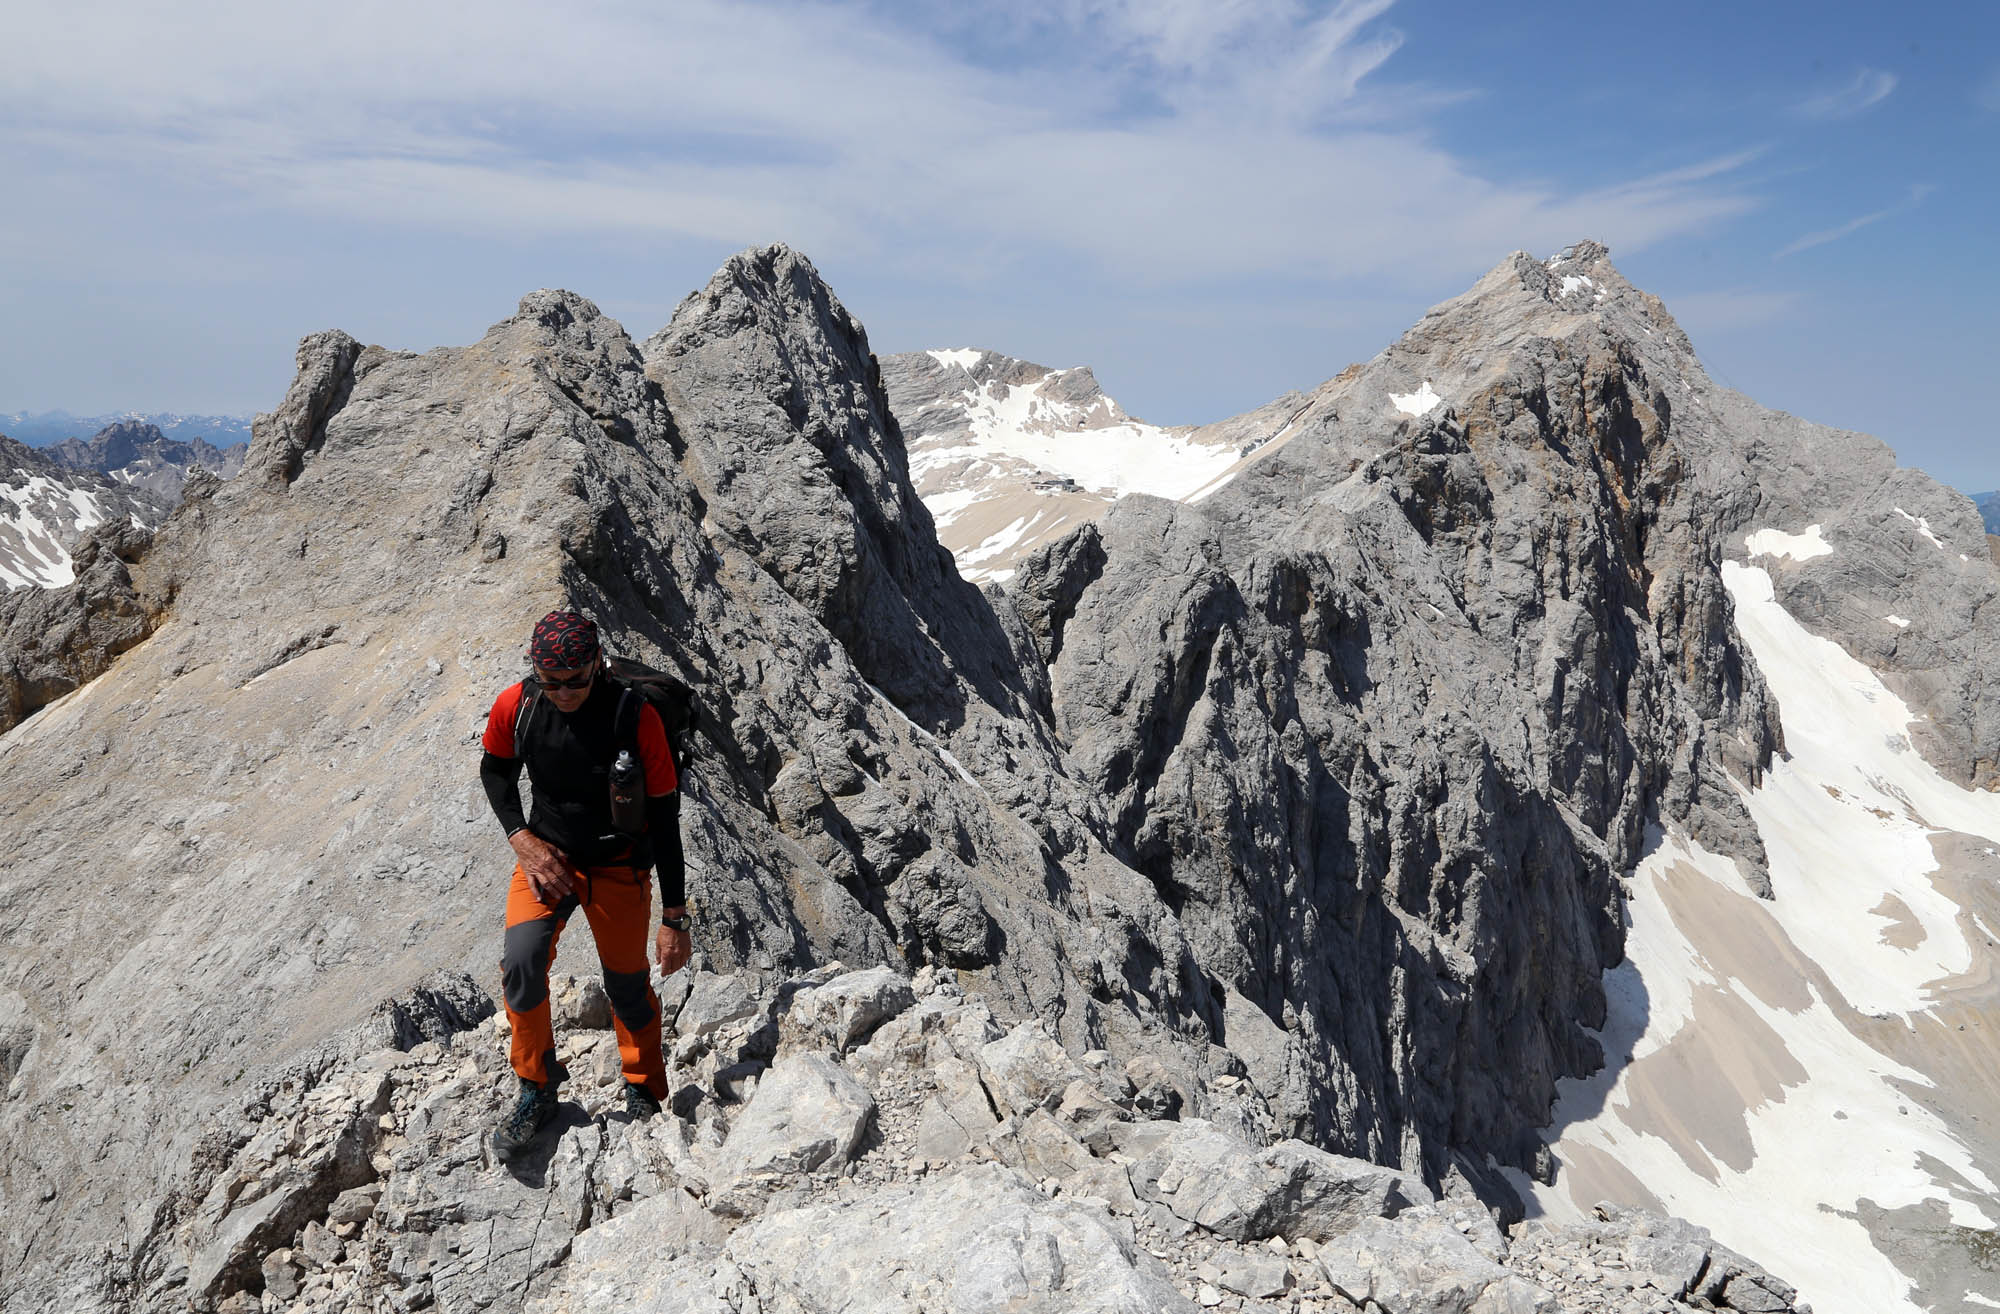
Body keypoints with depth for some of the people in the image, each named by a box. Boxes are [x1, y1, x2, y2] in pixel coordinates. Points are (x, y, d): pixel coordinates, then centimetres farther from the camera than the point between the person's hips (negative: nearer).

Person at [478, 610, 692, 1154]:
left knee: (628, 986, 7)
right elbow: (496, 771, 6)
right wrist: (522, 840, -9)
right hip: (547, 857, 2)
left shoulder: (636, 717, -25)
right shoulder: (515, 706, -16)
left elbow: (664, 819, -18)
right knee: (521, 961, -20)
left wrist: (674, 918, -17)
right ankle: (537, 1091, 3)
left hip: (619, 867, -2)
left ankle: (645, 1092, 35)